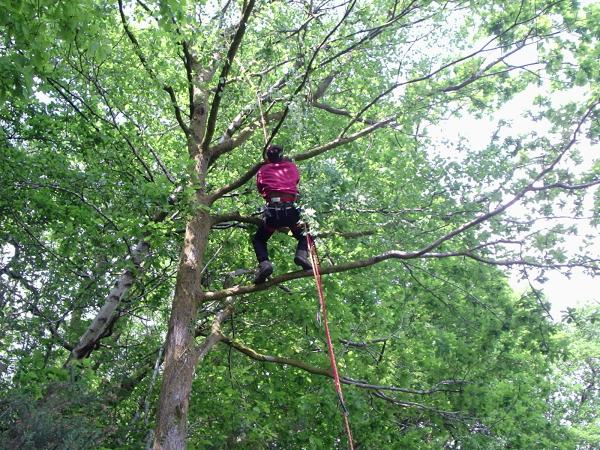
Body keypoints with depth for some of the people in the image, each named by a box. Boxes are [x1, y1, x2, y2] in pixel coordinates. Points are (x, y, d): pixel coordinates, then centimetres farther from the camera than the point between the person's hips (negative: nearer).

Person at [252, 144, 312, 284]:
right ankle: (302, 253, -6)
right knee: (303, 236, 26)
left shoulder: (263, 170, 15)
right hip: (291, 209, 1)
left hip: (272, 210, -1)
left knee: (258, 240, 19)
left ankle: (264, 263, -9)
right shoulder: (291, 167, 18)